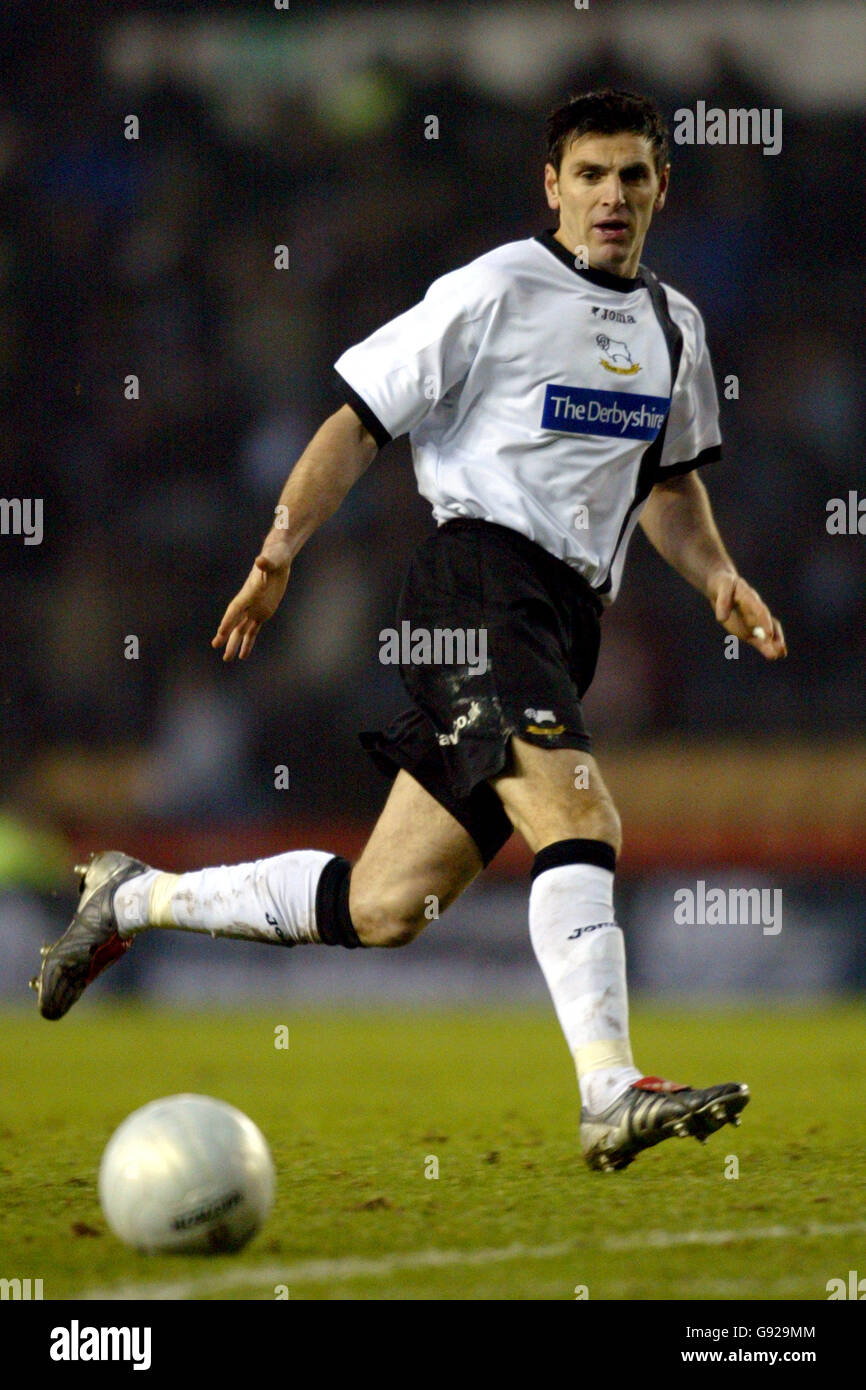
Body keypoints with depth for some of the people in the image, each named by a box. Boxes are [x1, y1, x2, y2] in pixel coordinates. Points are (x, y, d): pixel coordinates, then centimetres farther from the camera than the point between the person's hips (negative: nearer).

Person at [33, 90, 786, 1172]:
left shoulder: (673, 325, 18)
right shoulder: (498, 289, -3)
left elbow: (669, 482, 32)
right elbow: (360, 421, -2)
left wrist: (719, 579, 14)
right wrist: (277, 553, -9)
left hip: (567, 621, 7)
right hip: (479, 577, -7)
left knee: (384, 909, 6)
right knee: (579, 819, -27)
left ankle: (134, 899, 23)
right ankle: (612, 1096, -33)